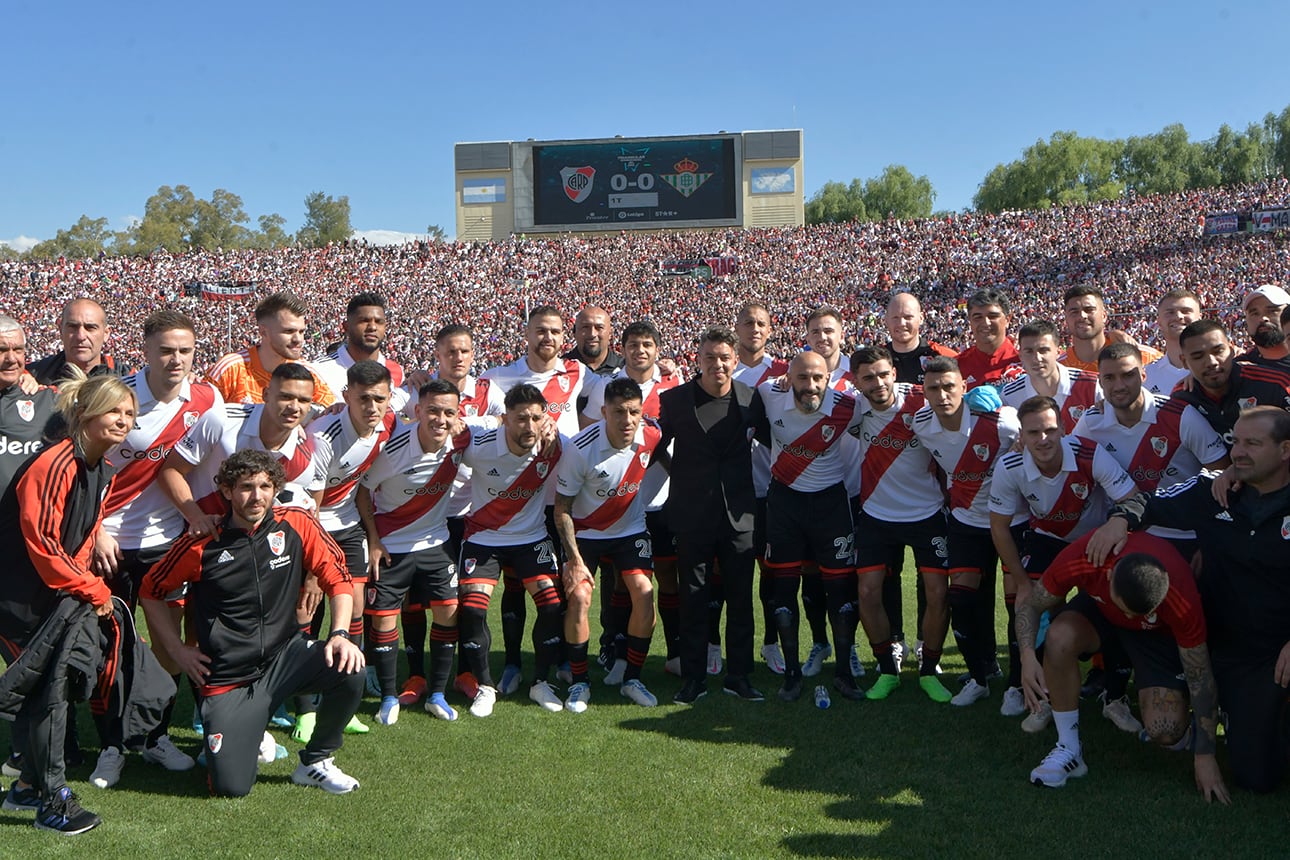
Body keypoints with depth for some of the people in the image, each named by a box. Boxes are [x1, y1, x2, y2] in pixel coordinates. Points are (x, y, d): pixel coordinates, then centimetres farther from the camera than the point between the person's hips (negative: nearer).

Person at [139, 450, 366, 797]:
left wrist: (340, 634, -13)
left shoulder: (297, 524, -5)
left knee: (349, 668, -28)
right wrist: (178, 650, 1)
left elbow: (338, 577, 1)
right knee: (231, 787, -12)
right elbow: (151, 591, 6)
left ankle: (315, 762, -1)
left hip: (285, 655, 2)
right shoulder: (201, 544, -9)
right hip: (228, 678, -2)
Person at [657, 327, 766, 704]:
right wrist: (677, 473, 1)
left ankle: (739, 676, 20)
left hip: (739, 513, 2)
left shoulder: (751, 399, 2)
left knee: (741, 598, 7)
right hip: (692, 514, -1)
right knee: (693, 599, 6)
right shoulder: (673, 400, -3)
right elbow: (654, 446, 6)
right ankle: (693, 678, 18)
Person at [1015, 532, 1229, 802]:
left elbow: (1200, 678, -24)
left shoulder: (1182, 601, -38)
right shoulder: (1080, 560, -38)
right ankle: (1069, 750, -16)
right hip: (1098, 609, 2)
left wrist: (1205, 757, -19)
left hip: (1160, 632, -2)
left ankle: (1187, 735, 20)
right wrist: (1028, 655, -39)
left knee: (1164, 732, -22)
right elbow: (1030, 606, -20)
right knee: (1060, 637, -34)